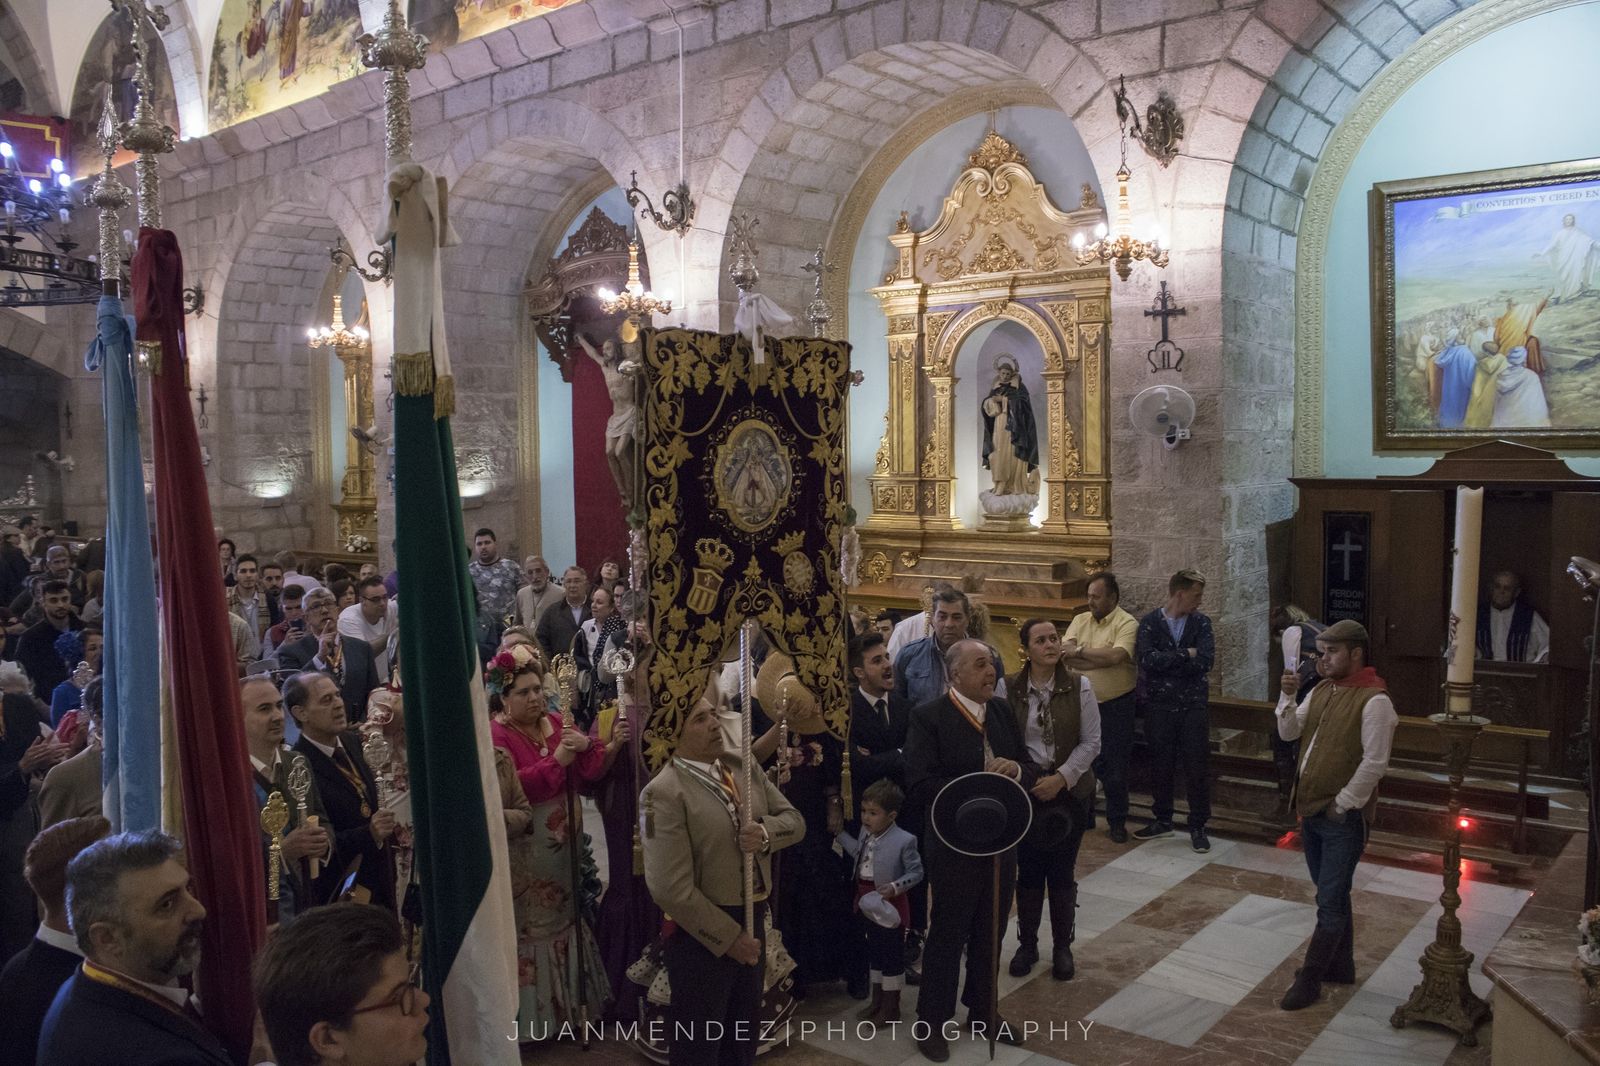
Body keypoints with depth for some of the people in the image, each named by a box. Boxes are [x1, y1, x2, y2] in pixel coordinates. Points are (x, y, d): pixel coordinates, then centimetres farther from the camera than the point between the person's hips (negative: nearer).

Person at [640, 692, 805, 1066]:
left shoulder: (743, 765, 0)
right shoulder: (664, 792, -22)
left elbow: (794, 820, 4)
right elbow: (672, 889, -24)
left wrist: (766, 832, -18)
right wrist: (729, 938, -17)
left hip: (753, 921, 7)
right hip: (704, 933, -6)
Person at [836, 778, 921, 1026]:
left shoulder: (904, 841, -21)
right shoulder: (866, 834, 2)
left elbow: (916, 872, -16)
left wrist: (895, 887, -28)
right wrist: (840, 833, 19)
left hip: (889, 903, -7)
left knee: (892, 955, 6)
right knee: (874, 952, 19)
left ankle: (891, 1007, 18)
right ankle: (877, 1001, 34)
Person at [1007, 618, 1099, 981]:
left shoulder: (1080, 686, -6)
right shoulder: (1010, 689, -5)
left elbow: (1091, 742, -5)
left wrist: (1061, 779, -13)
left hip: (1069, 790, 0)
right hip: (1025, 790, 0)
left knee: (1062, 872, 7)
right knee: (1028, 871, 8)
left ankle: (1062, 947, 25)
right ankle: (1027, 944, 25)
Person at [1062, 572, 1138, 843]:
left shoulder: (1127, 623, -10)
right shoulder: (1079, 620, 5)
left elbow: (1116, 655, -26)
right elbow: (1065, 655, -9)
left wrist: (1079, 652, -16)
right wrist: (1101, 660, -20)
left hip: (1116, 705, -4)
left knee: (1114, 767, 5)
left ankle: (1117, 822, 20)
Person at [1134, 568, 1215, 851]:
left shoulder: (1201, 622, 2)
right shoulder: (1150, 622, -2)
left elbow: (1206, 660, -13)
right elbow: (1147, 660, -17)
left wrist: (1166, 661, -14)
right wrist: (1186, 654, -14)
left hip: (1194, 705, 1)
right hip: (1159, 706, 0)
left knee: (1197, 767, 4)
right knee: (1160, 765, 11)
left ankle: (1198, 827, 17)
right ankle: (1162, 820, 27)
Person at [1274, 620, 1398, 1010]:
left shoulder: (1374, 701, -16)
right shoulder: (1320, 691, 9)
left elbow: (1374, 762, -19)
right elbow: (1289, 733, 9)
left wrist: (1342, 803, -16)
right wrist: (1287, 696, -7)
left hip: (1344, 816, -8)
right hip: (1310, 810, 8)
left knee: (1330, 901, 0)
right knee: (1333, 895, 19)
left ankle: (1309, 980, 6)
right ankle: (1341, 966, 32)